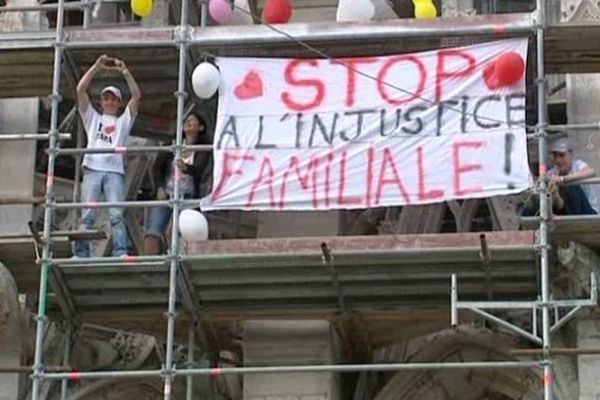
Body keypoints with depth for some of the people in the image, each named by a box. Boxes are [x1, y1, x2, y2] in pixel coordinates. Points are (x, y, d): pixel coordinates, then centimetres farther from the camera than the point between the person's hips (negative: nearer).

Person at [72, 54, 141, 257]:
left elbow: (137, 96, 12)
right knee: (88, 215, -9)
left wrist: (125, 71, 5)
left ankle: (121, 254, -21)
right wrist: (97, 66, 8)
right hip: (92, 169, 0)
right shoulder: (92, 118, 25)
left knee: (117, 215, -14)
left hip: (115, 171, 0)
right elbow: (80, 89, 14)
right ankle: (80, 255, -14)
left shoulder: (124, 120, 24)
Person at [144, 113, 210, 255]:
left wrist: (186, 168, -39)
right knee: (151, 235, -13)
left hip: (187, 197, -2)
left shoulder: (202, 149, 2)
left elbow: (199, 168, -17)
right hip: (165, 195, 2)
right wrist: (160, 188, -8)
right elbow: (157, 167, 8)